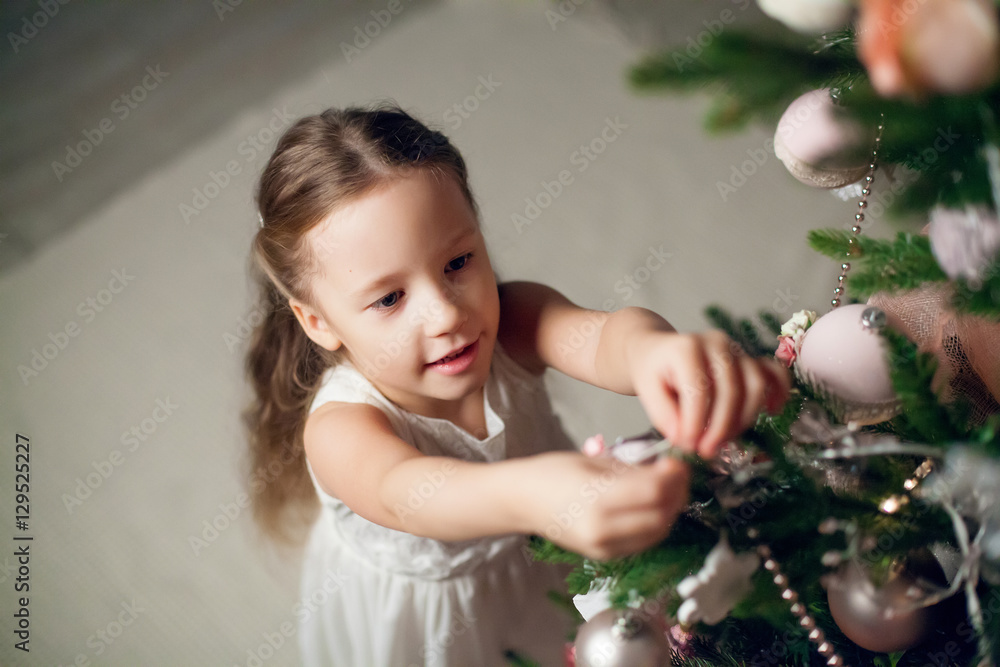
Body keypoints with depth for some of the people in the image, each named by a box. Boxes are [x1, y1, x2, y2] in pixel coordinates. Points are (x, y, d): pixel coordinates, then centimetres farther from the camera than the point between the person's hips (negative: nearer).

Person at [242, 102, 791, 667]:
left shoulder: (515, 321, -28)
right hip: (423, 615, -2)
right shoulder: (341, 428, -37)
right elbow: (401, 494, -59)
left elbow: (597, 336, -49)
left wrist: (653, 349, -76)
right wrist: (528, 496, -82)